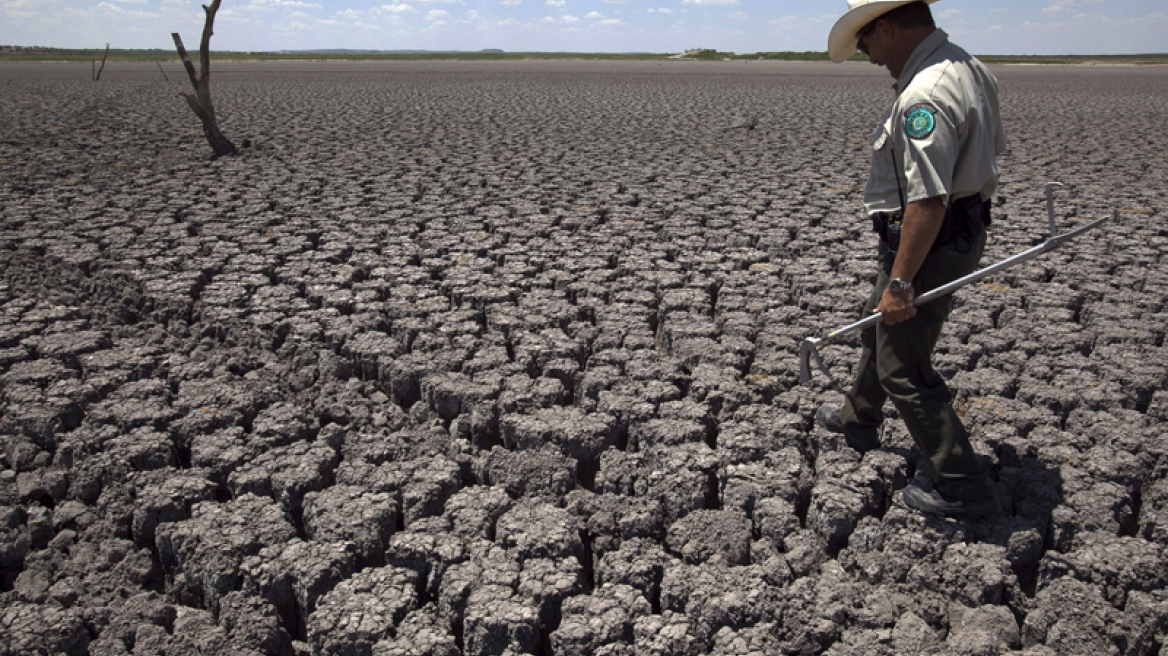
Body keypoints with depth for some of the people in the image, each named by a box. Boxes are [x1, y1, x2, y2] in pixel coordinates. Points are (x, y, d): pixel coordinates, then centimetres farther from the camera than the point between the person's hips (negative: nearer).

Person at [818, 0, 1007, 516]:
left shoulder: (924, 96, -27)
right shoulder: (972, 70, 7)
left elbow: (928, 201, -32)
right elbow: (993, 148, 20)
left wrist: (901, 281, -26)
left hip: (928, 243, -11)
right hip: (965, 231, 11)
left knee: (905, 369, 1)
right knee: (880, 329, 27)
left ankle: (963, 489, 12)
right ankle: (857, 423, 49)